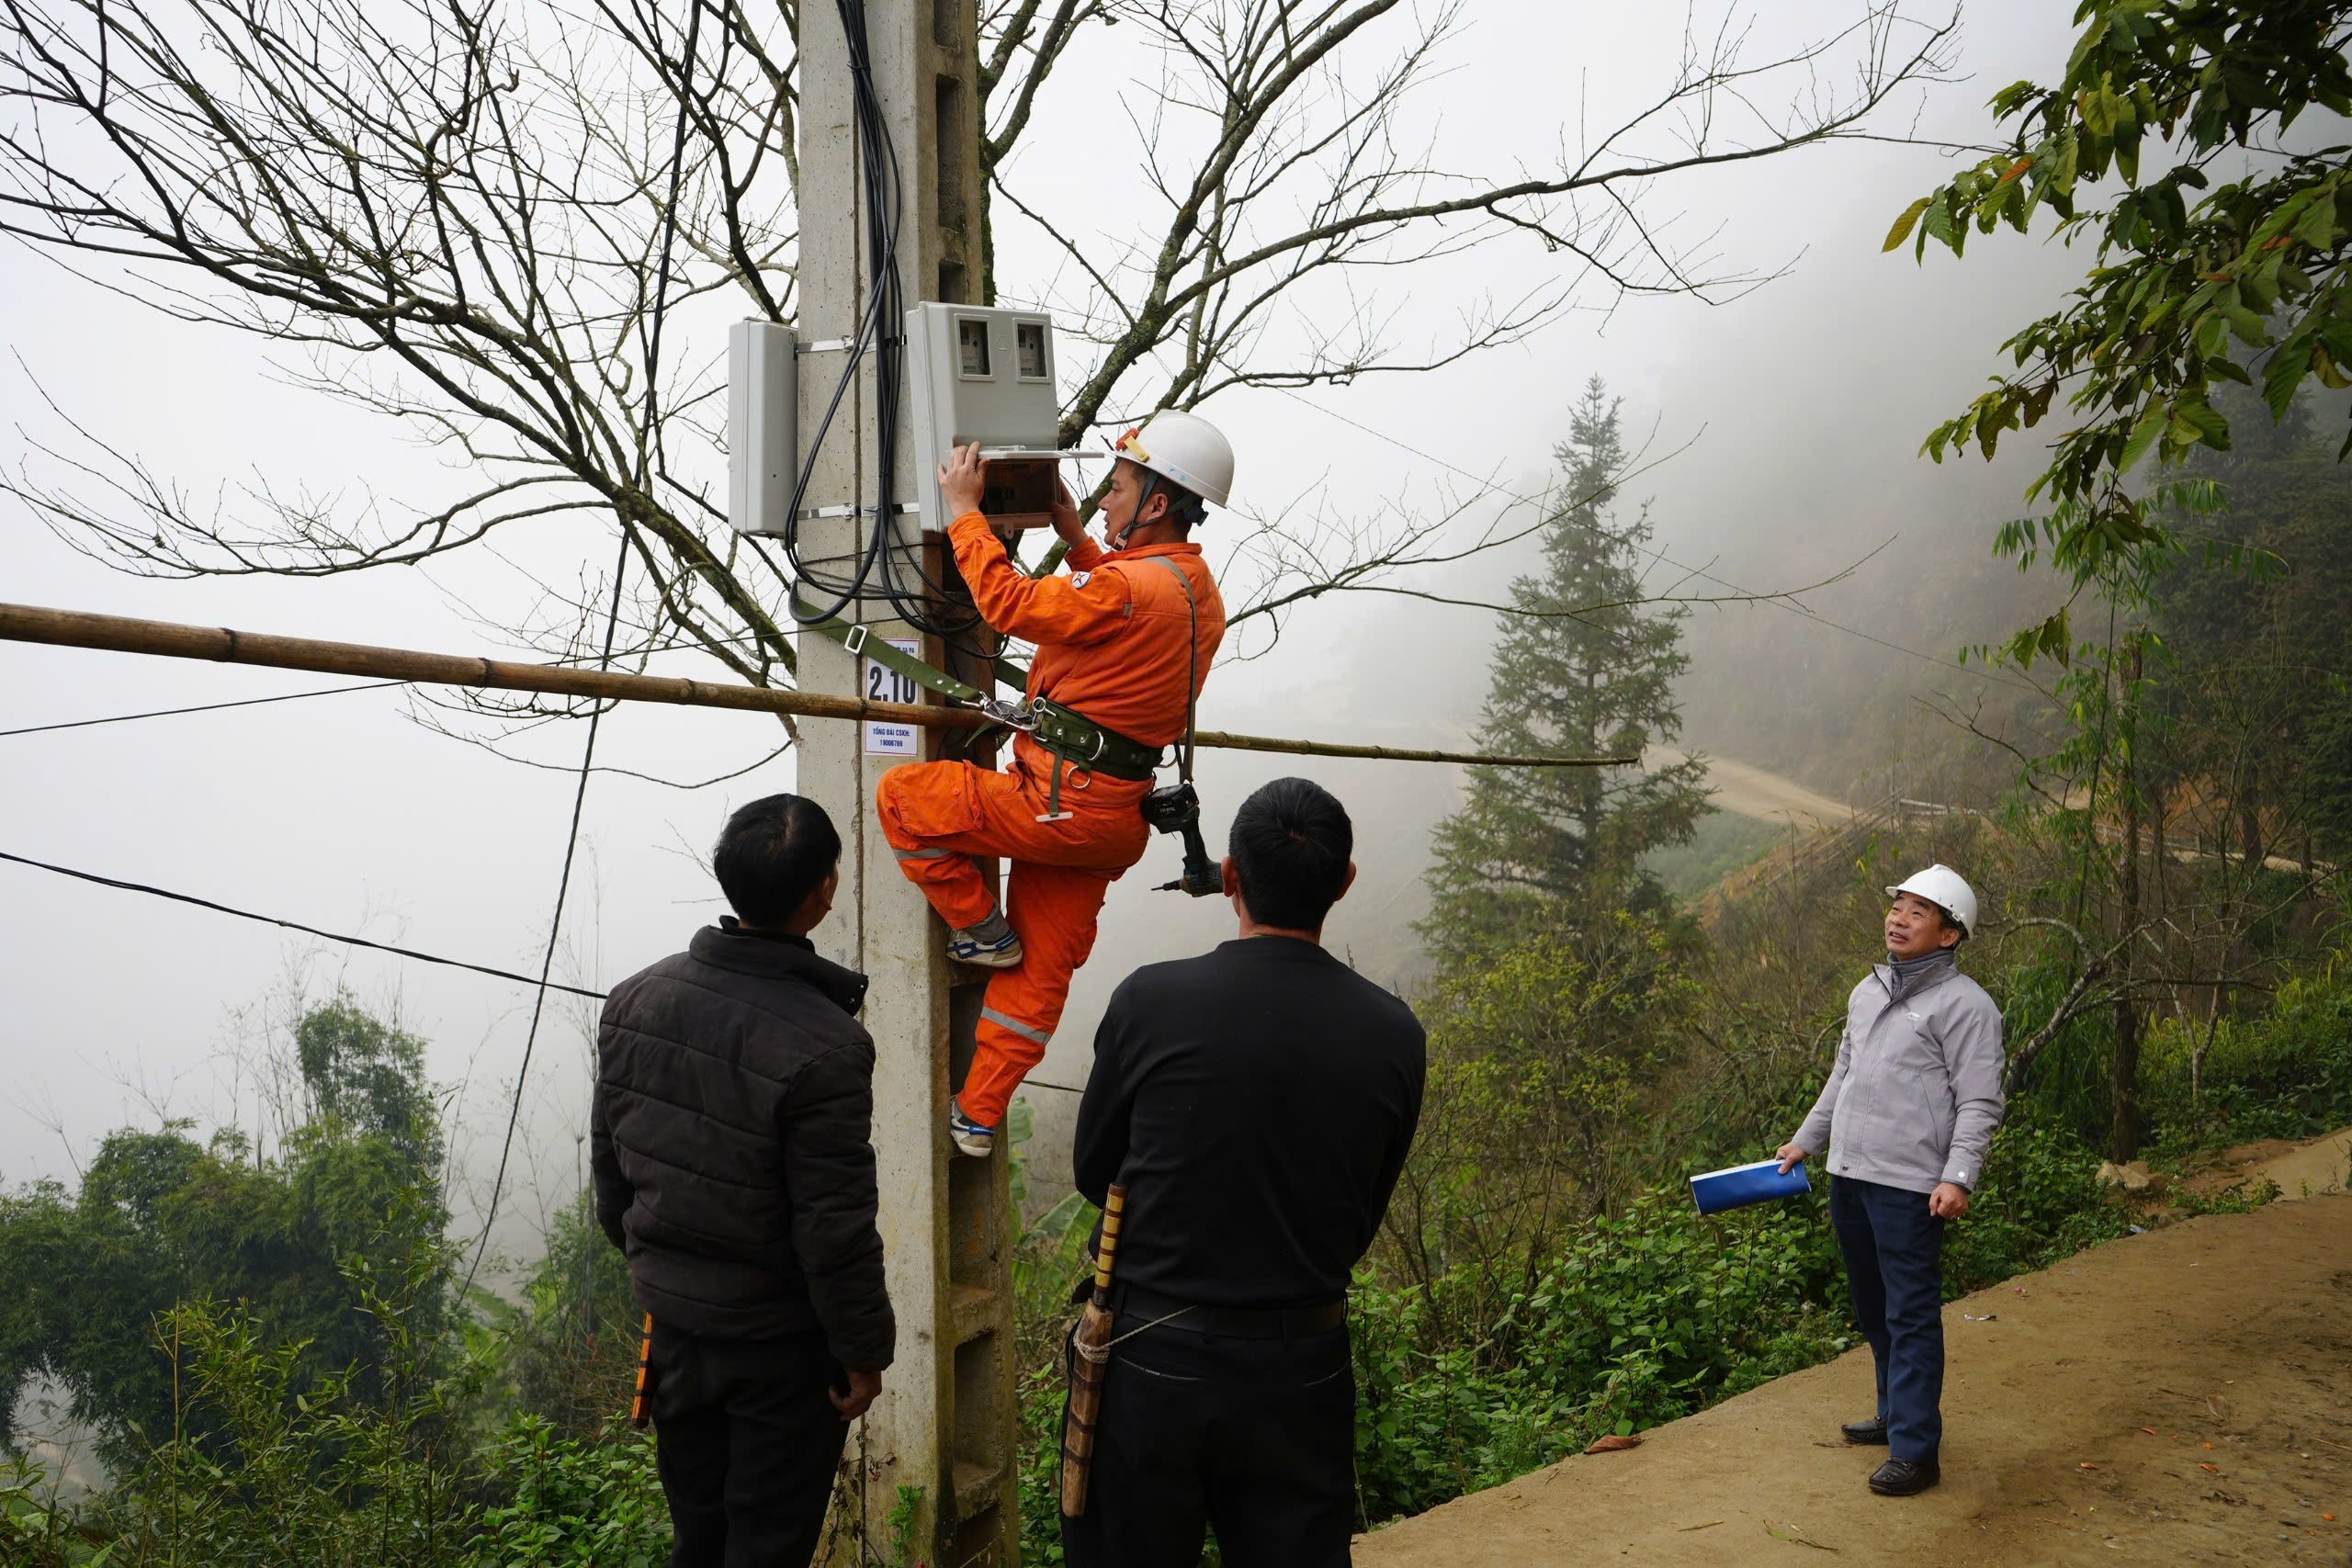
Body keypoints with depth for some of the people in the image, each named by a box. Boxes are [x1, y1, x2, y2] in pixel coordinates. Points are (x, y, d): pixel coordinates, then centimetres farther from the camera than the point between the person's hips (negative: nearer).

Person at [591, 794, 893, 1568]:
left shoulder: (634, 999, -6)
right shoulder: (824, 1046, -26)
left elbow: (609, 1160, 6)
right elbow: (835, 1229, -21)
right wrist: (864, 1351, -7)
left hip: (671, 1319, 6)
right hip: (779, 1343, -6)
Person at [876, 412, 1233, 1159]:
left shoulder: (1132, 587, -21)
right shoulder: (1195, 590, 10)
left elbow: (1010, 602, -18)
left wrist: (964, 509, -7)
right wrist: (1079, 542, 25)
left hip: (1061, 805, -10)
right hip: (1107, 816, 10)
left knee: (901, 796, 3)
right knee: (1040, 971, 16)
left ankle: (980, 928, 12)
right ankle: (978, 1115, 26)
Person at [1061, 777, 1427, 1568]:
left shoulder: (1152, 1000, -13)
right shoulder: (1394, 1033, -7)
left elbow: (1093, 1169, 2)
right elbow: (1364, 1215, 5)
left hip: (1151, 1358, -1)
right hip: (1303, 1368, 2)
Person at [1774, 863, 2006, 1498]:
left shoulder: (1964, 1003, -8)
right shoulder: (1867, 992, 16)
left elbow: (1980, 1103, -12)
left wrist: (1958, 1177, -21)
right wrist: (1806, 1139, 25)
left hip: (1908, 1185, -8)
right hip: (1848, 1175, 8)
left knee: (1912, 1315, -4)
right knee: (1873, 1308, 17)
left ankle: (1915, 1450, 0)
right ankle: (1896, 1415, 31)